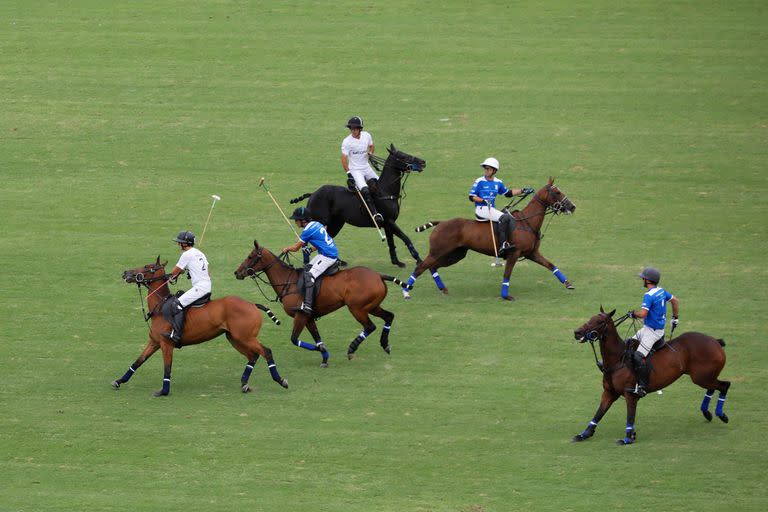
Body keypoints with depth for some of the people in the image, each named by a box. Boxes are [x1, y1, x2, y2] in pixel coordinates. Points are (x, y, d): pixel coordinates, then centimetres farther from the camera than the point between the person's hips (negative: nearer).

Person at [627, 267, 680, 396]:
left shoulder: (649, 295, -20)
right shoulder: (661, 291, 9)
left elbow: (643, 313, -28)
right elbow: (675, 300, 22)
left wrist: (633, 313, -7)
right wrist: (675, 318, 31)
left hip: (652, 331, -11)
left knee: (638, 356, -21)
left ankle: (642, 387, -27)